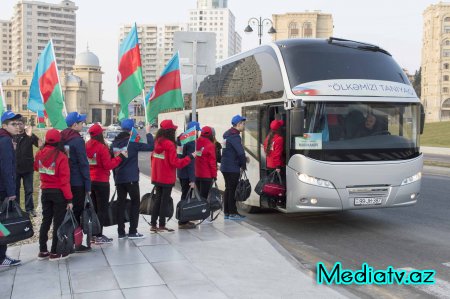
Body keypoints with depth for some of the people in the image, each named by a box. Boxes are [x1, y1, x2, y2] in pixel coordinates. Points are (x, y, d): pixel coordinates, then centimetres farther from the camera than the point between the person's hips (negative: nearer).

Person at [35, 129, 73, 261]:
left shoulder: (40, 154, -3)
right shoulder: (61, 157, -18)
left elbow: (36, 168, 19)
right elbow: (65, 180, -19)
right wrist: (69, 198, -16)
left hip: (45, 191, 5)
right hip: (58, 193, -5)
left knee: (46, 221, 16)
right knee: (58, 222, 5)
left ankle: (43, 251, 21)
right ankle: (54, 252, 9)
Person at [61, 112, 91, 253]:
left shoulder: (62, 139, 7)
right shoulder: (78, 140, -15)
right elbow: (83, 164, -16)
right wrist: (88, 185, -13)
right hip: (77, 182, -7)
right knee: (77, 211, 1)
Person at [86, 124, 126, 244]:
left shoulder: (87, 146, 3)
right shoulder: (102, 147, -16)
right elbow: (108, 165, -17)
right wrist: (120, 157, -10)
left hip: (89, 181, 7)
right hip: (101, 182, -7)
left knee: (93, 208, 15)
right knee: (102, 209, 2)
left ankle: (93, 234, 20)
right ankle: (99, 236, 1)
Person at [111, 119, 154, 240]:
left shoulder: (114, 143, 5)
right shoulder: (132, 143, -11)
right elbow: (151, 146, -13)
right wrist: (148, 133, -1)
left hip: (119, 179, 5)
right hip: (131, 179, -5)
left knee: (121, 204, 10)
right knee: (135, 202, 7)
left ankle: (121, 232, 13)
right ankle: (132, 231, 4)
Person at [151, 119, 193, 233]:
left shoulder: (157, 142, 3)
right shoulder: (170, 144, -18)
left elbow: (153, 158, 10)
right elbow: (175, 162, -19)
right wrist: (190, 157, -13)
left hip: (157, 177, 7)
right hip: (167, 178, -7)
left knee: (158, 200, 15)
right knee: (165, 201, 3)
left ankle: (153, 225, 17)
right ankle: (161, 226, 7)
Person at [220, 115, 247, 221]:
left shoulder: (228, 135, 15)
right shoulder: (234, 136, -16)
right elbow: (241, 152, -21)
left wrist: (242, 159, 9)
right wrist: (243, 165, -9)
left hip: (225, 167, 10)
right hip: (232, 168, -10)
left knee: (228, 189, 14)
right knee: (233, 190, -4)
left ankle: (226, 212, 20)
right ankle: (232, 213, 1)